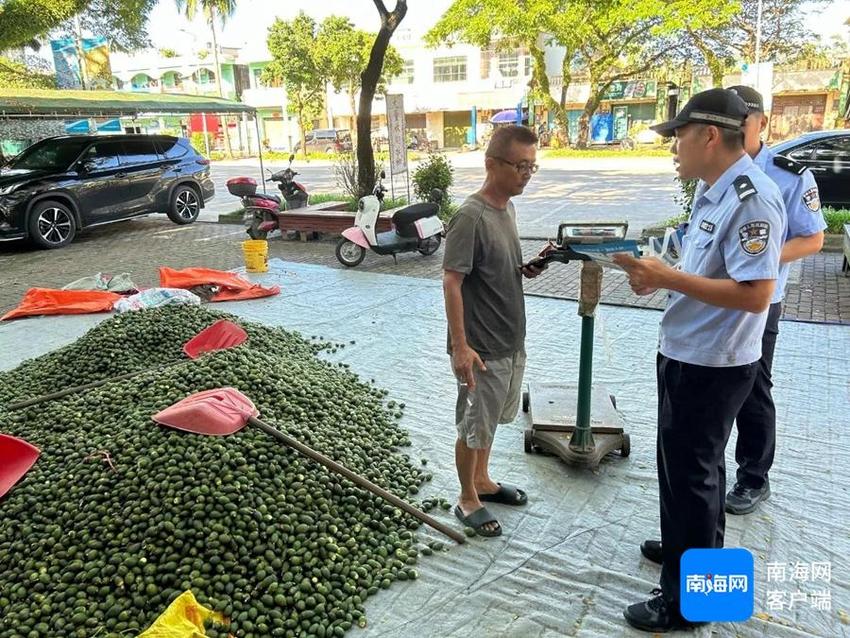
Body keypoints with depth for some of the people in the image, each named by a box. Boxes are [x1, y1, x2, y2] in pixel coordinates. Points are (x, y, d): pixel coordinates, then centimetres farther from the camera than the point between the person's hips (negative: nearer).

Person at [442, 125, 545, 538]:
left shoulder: (508, 208, 7)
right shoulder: (471, 217, -20)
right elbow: (451, 282, -21)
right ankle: (468, 500, 26)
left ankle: (483, 481, 42)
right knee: (473, 427, 8)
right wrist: (460, 345, -23)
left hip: (511, 340, 9)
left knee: (490, 420, 23)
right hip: (481, 347, -8)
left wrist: (527, 270, -2)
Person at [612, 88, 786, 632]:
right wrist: (659, 279, 0)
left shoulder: (752, 199, -24)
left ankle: (685, 600, 22)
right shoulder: (712, 190, 7)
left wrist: (668, 277, -26)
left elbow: (755, 294, -29)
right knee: (693, 464, 25)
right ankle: (697, 546, 48)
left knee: (690, 473, 4)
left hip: (711, 364, -10)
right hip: (690, 355, 10)